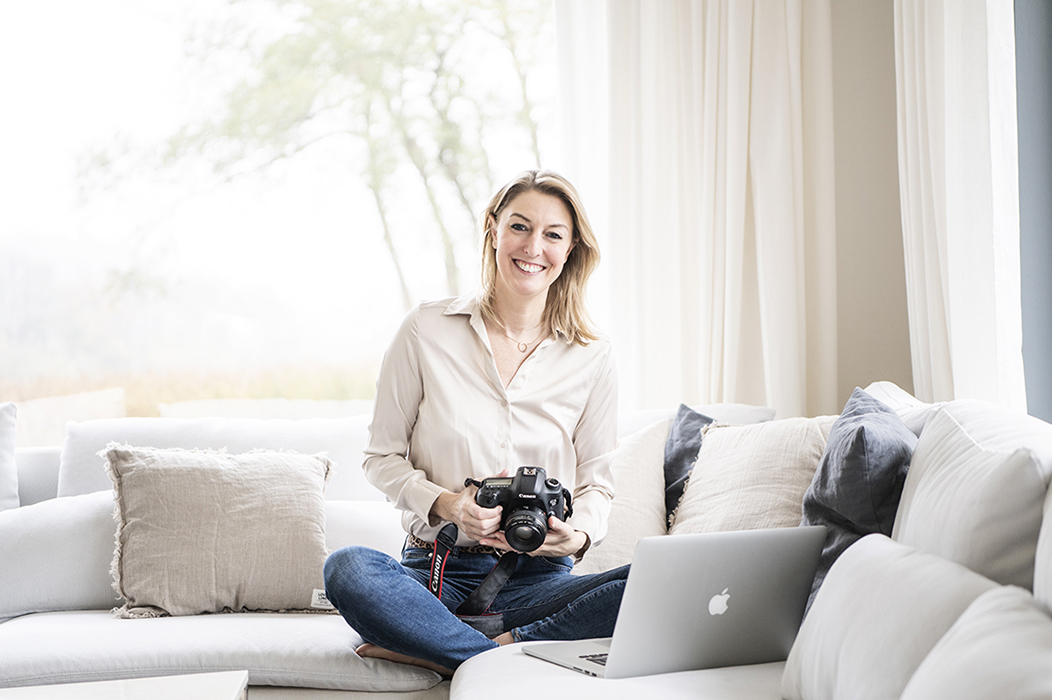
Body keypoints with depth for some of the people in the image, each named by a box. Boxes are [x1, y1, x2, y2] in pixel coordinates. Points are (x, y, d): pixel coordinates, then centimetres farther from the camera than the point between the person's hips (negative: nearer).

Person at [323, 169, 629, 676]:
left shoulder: (592, 359, 6)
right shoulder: (427, 330, 2)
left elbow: (596, 482, 12)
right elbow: (383, 456, 6)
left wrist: (576, 535, -12)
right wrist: (448, 505, -13)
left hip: (536, 579, 2)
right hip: (438, 573, -1)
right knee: (347, 569, -33)